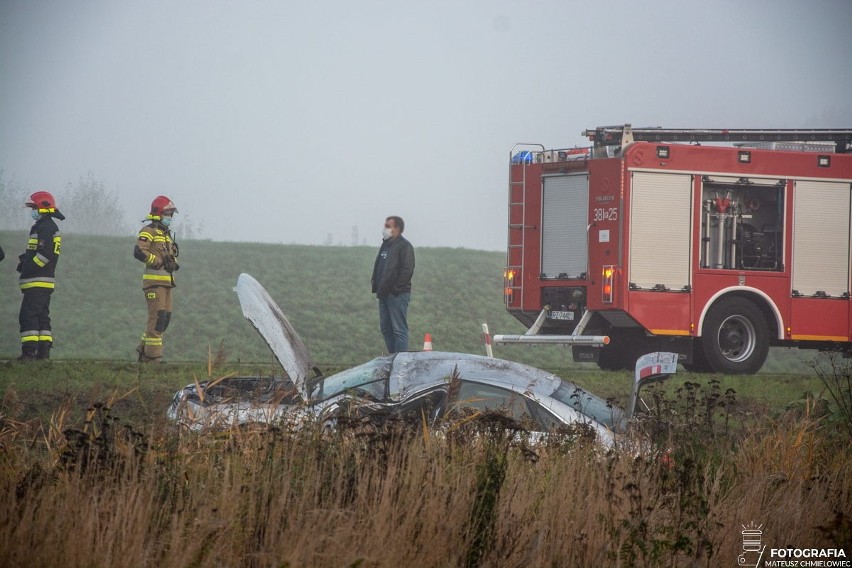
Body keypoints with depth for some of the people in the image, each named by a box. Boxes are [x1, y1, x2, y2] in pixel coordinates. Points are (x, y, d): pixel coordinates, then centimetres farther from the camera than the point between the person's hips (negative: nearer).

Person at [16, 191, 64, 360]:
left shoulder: (45, 228, -13)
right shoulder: (50, 227, 20)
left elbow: (46, 253, -23)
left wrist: (28, 266, -18)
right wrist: (26, 259, 8)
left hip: (37, 282, -11)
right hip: (45, 281, 11)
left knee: (28, 315, -13)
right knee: (42, 316, 13)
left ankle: (29, 351, -17)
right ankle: (44, 351, 14)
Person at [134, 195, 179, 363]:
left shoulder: (166, 234, 22)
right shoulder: (149, 232, -7)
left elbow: (172, 253, 32)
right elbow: (139, 252, -21)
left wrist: (173, 262, 9)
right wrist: (159, 261, -17)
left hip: (167, 280, 9)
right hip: (154, 279, -9)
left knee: (165, 317, 11)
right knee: (157, 317, -11)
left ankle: (143, 349, 20)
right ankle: (153, 355, -10)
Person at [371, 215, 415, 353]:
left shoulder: (404, 246, -10)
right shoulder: (386, 245, 18)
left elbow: (407, 271, -17)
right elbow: (378, 269, 24)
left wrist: (396, 289, -19)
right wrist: (377, 288, 14)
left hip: (397, 295, -10)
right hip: (384, 295, 10)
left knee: (399, 330, -10)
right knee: (386, 329, 12)